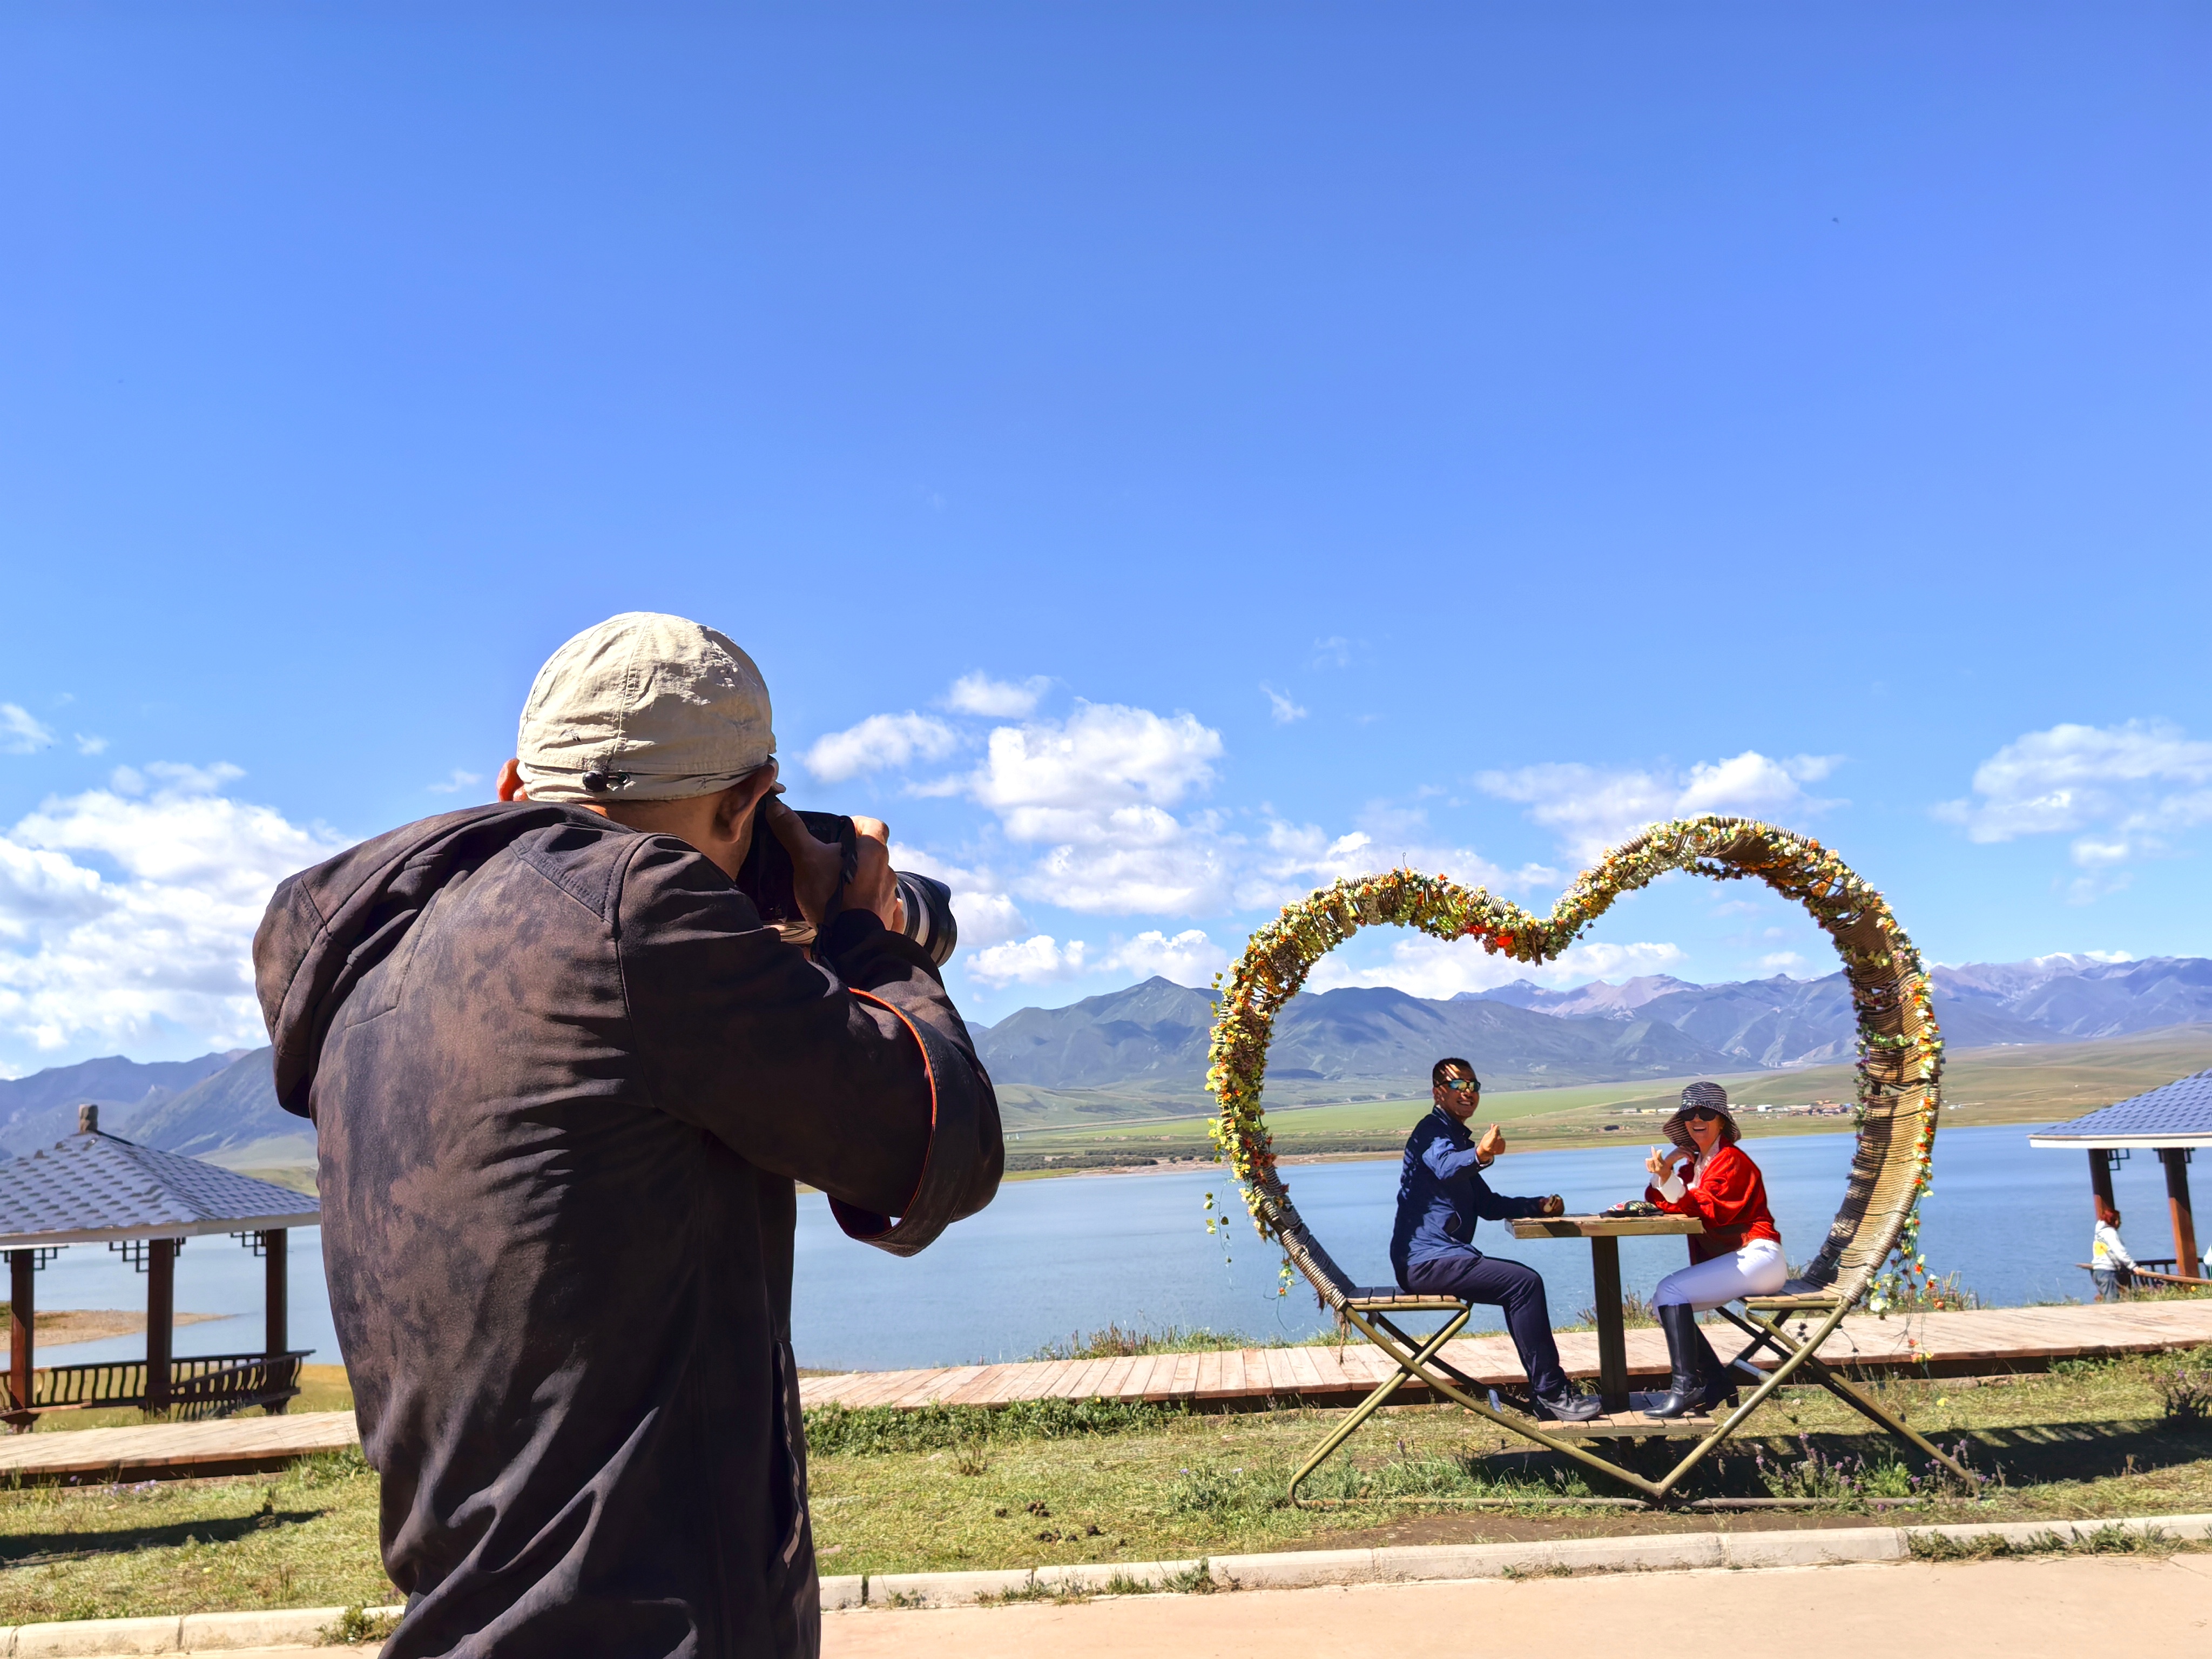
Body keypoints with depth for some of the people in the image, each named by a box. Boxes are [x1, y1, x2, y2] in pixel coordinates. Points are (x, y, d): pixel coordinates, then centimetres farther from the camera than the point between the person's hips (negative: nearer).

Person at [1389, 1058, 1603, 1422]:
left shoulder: (1458, 1139, 24)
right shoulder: (1431, 1131, -7)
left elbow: (1488, 1205, 26)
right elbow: (1445, 1166, -33)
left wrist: (1538, 1206, 11)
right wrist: (1479, 1154, -54)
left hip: (1435, 1260, 10)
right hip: (1426, 1260, -10)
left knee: (1520, 1280, 16)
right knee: (1525, 1283, -18)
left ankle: (1546, 1392, 15)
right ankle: (1552, 1394, -14)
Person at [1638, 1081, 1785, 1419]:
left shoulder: (1732, 1160, -7)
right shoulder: (1694, 1163, 19)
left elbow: (1710, 1210, -20)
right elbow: (1660, 1201, 9)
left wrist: (1671, 1182, -33)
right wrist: (1663, 1175, -9)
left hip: (1757, 1257, -9)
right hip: (1727, 1262, 9)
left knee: (1670, 1290, -23)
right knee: (1663, 1301, -1)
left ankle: (1686, 1387, -23)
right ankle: (1716, 1383, 1)